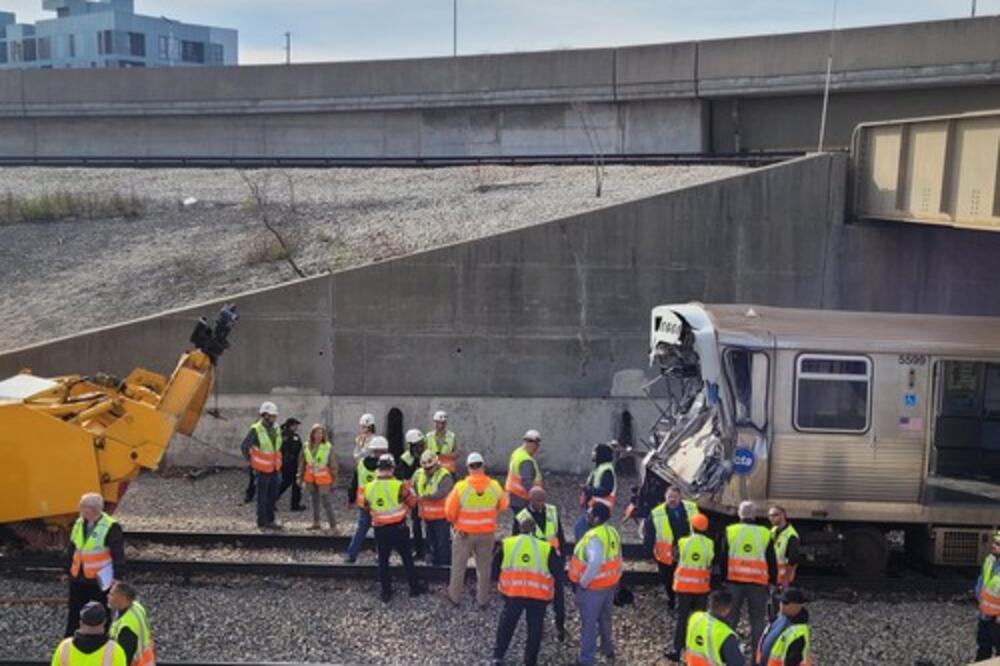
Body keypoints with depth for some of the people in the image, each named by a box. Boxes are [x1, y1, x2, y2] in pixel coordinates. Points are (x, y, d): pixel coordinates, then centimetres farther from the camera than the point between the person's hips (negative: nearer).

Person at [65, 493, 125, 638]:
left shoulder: (111, 527, -16)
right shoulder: (79, 524, 5)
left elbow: (118, 554, -14)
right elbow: (72, 549, 15)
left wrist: (116, 575, -17)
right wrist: (68, 570, 16)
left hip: (100, 580, -6)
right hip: (78, 578, 6)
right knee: (74, 614, 16)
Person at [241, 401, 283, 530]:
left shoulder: (275, 428, 1)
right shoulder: (256, 430, -18)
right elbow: (245, 447, -10)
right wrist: (252, 462, -4)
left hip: (274, 468, 6)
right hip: (262, 470, -6)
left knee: (273, 495, 13)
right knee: (262, 496, 4)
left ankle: (270, 520, 24)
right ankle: (262, 522, 15)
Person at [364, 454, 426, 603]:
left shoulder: (369, 488, -7)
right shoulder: (399, 486, -19)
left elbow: (367, 507, 6)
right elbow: (413, 502, -6)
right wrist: (408, 489, 10)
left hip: (380, 529, 2)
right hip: (398, 528, -2)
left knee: (383, 561, 14)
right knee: (407, 558, 13)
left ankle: (386, 593, 20)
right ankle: (415, 587, 24)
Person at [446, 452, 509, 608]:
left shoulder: (461, 487, -20)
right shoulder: (494, 486, -12)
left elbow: (450, 512, -12)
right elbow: (503, 506, 4)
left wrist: (455, 521, 9)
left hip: (464, 533, -2)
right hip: (487, 534, 2)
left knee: (459, 566, 17)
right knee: (484, 567, 17)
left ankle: (455, 597, 31)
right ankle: (482, 599, 27)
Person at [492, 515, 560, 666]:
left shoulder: (507, 544, 1)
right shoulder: (546, 548, -3)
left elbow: (495, 567, 8)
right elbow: (556, 571, 1)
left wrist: (501, 582, 24)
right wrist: (549, 587, 19)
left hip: (512, 592, 1)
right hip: (538, 595, -1)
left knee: (506, 623, 21)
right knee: (535, 628, 15)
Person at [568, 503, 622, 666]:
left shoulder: (594, 537, -26)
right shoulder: (612, 532, 2)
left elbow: (595, 563, -36)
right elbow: (617, 558, 9)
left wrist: (583, 582, -24)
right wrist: (616, 577, 16)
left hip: (593, 586, -9)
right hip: (610, 583, 9)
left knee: (589, 622, 2)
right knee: (605, 618, 26)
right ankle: (608, 648, 42)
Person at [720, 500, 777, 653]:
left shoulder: (730, 531, -1)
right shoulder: (765, 533, -1)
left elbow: (723, 558, 1)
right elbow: (772, 560, 5)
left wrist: (724, 577, 10)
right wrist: (772, 580, 14)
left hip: (734, 580, 1)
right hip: (758, 583, 0)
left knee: (731, 616, 11)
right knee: (757, 619, 8)